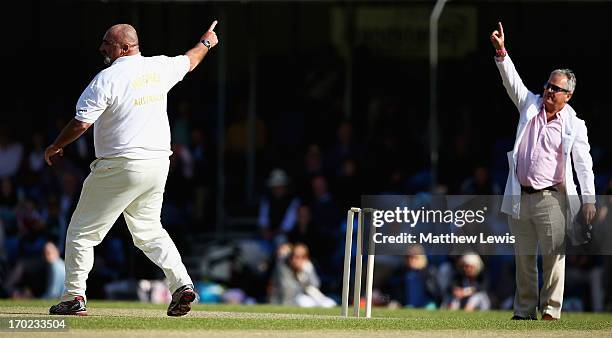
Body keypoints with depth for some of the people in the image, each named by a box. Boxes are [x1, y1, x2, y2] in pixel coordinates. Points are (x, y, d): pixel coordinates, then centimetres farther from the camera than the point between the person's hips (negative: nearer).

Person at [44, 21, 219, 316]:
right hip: (158, 164, 7)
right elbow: (188, 62, 26)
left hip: (121, 167, -7)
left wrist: (55, 147, -1)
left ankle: (75, 297, 3)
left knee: (82, 231, 3)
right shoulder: (159, 68, 5)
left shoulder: (108, 78, -14)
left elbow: (81, 123, -17)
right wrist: (206, 43, 47)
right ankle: (181, 283, 2)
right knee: (149, 231, 20)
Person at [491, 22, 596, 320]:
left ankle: (551, 311, 1)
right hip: (520, 196, 4)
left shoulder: (574, 125, 0)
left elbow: (584, 164, -5)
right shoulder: (531, 106, 10)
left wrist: (589, 200, -13)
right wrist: (501, 52, -13)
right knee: (523, 258, 8)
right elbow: (512, 81, 3)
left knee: (553, 256, -4)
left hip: (551, 199, -4)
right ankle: (524, 310, 13)